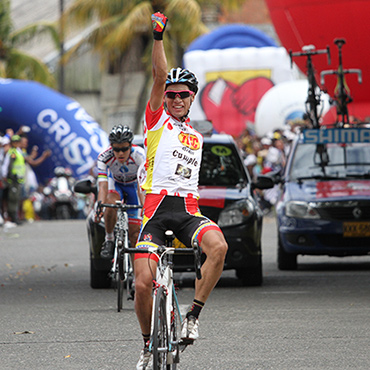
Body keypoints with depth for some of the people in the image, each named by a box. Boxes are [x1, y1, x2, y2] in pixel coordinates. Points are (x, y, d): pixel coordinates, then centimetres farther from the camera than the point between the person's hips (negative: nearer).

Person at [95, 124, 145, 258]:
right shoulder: (104, 157, -33)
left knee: (134, 232, -6)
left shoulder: (139, 155, -35)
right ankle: (109, 240, -14)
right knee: (111, 203, -35)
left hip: (133, 185, 0)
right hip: (115, 183, 0)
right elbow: (102, 186, -39)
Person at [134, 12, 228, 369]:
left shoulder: (196, 137, 23)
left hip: (187, 208, 3)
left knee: (219, 246, -30)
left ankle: (192, 316, -19)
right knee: (143, 283, -13)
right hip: (156, 208, -3)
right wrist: (158, 37, -11)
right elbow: (159, 75, -3)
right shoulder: (156, 121, 9)